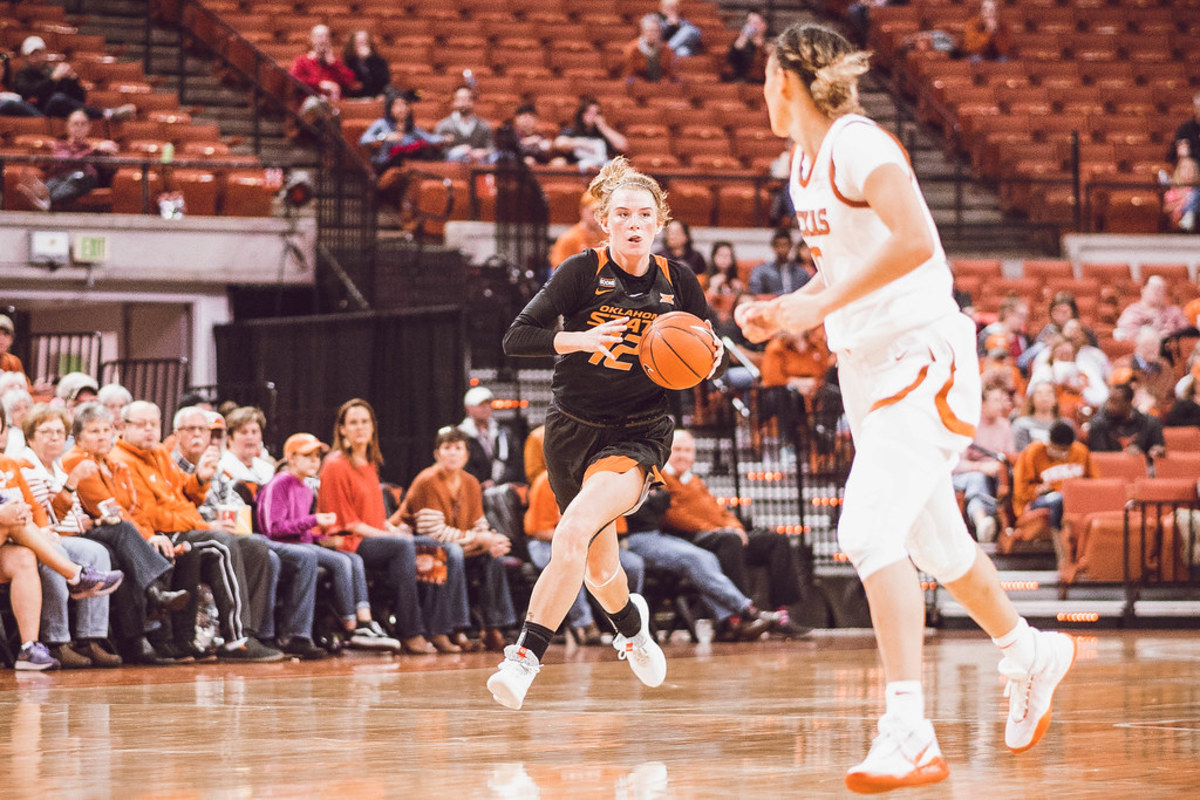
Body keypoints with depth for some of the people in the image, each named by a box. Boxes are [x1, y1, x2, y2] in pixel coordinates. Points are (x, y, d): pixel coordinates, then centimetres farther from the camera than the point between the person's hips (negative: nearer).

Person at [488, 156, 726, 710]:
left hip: (637, 436, -2)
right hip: (573, 429, 2)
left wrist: (711, 357, -13)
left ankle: (526, 656, -27)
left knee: (574, 532, -28)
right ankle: (632, 625, 51)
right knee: (599, 566, 15)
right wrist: (578, 338, -29)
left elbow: (708, 357, 11)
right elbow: (516, 338, -13)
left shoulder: (678, 283, -1)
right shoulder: (582, 272, -7)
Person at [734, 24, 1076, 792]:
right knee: (932, 539, 20)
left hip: (921, 357, -10)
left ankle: (909, 733, -23)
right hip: (868, 364, 10)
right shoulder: (806, 160, 12)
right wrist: (784, 311, 9)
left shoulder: (858, 144, -16)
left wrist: (820, 305, -26)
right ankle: (1031, 654, 43)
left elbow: (913, 241, -29)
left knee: (869, 529, -21)